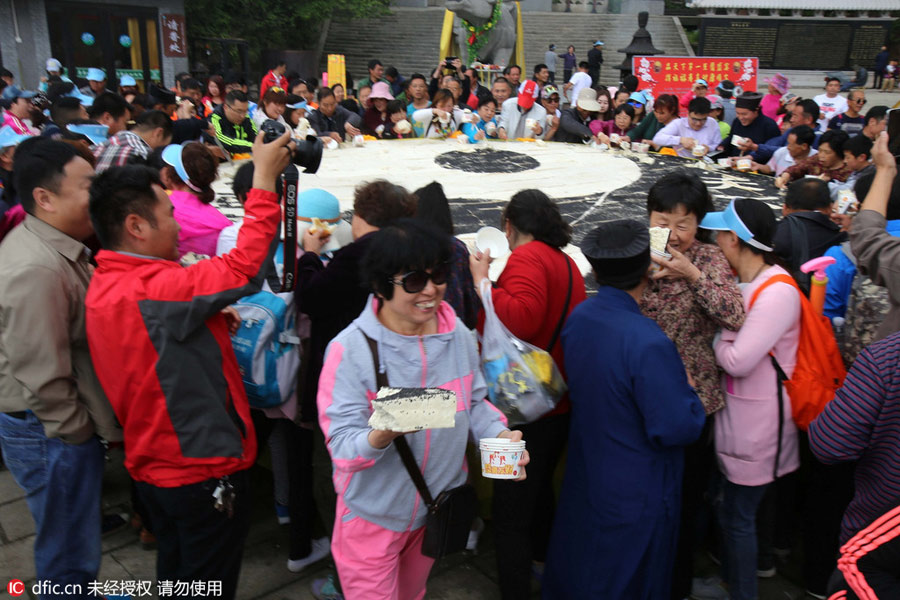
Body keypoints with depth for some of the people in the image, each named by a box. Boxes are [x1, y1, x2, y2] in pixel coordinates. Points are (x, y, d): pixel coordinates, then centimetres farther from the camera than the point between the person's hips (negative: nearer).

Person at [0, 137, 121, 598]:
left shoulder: (60, 246, 3)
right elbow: (44, 378, -26)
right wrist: (82, 435, -13)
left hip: (71, 424, 9)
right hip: (52, 436, -9)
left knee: (74, 540, 28)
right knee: (70, 556, 10)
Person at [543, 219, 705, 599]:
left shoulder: (576, 320, -6)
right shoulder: (648, 343, -30)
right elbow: (678, 428, -26)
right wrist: (688, 391, -6)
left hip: (584, 482, 7)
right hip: (636, 495, -7)